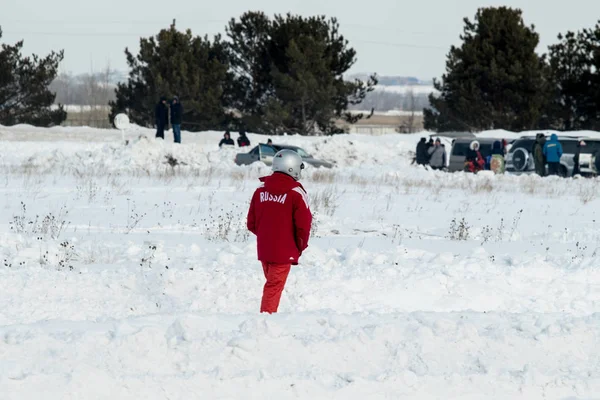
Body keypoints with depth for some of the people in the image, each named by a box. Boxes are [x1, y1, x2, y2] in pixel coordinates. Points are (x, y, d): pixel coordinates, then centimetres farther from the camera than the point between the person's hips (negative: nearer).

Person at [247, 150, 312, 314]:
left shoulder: (261, 189, 6)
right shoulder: (296, 192, -12)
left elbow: (251, 223, 9)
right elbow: (303, 224, -12)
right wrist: (301, 246, 3)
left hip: (263, 249, 6)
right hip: (284, 251, -6)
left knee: (272, 281, 20)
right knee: (274, 286, -2)